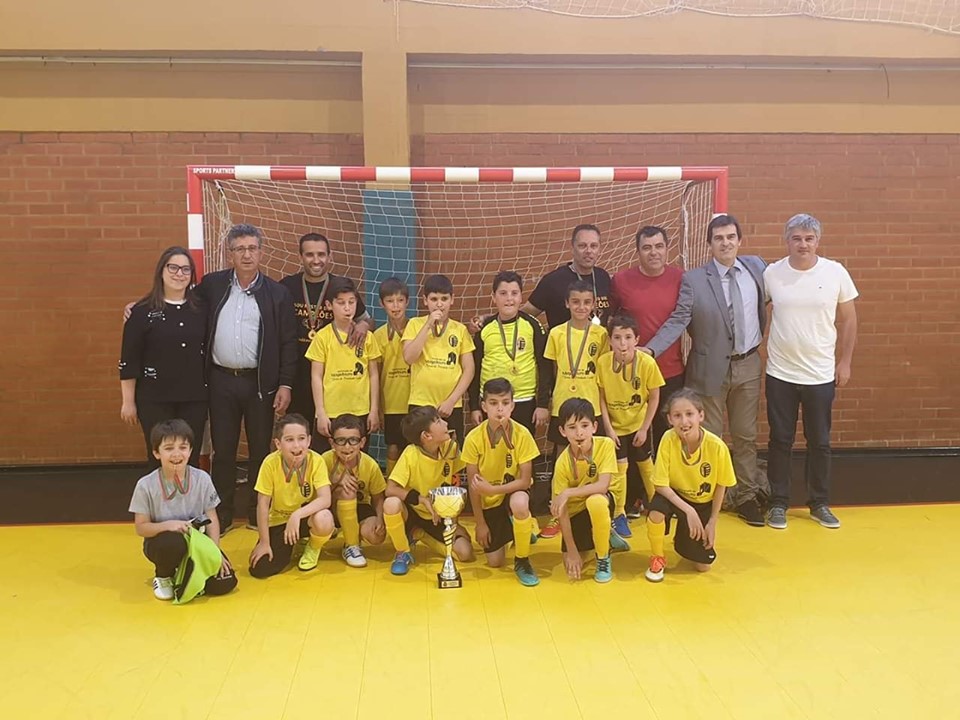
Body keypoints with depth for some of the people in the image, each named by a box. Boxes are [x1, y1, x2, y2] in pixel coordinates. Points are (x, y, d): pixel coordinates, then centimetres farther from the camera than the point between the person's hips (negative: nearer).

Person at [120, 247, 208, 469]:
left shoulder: (201, 309, 5)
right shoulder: (142, 312, -5)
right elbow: (129, 360, -3)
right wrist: (128, 401, -3)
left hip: (194, 398, 3)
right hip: (155, 399, -3)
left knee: (191, 459, 7)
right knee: (159, 459, 4)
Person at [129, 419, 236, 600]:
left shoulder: (202, 479, -10)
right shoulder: (146, 485, -13)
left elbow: (212, 519, -3)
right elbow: (140, 528, -8)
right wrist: (168, 525, -26)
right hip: (161, 541, -2)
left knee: (224, 582, -17)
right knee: (172, 543, -40)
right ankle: (163, 576, -2)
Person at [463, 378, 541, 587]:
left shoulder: (522, 434, -21)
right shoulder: (474, 438, -20)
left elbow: (525, 480, -19)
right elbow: (473, 485, -11)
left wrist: (492, 489, -32)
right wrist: (480, 523, -8)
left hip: (513, 492, -1)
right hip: (488, 501, 1)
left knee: (519, 503, -39)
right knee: (495, 562, -2)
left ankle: (522, 561, -14)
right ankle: (507, 532, 33)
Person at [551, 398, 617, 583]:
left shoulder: (605, 445, -21)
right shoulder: (563, 463, -21)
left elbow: (603, 486, -28)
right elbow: (562, 510, -18)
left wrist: (567, 493, -34)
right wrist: (571, 550, -19)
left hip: (599, 502, -1)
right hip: (575, 511, 1)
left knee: (596, 501, -38)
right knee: (573, 567, -10)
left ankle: (603, 558, -11)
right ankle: (604, 537, 23)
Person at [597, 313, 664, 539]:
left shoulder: (647, 363, -23)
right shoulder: (603, 362, -20)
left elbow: (654, 398, -11)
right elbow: (601, 397, -10)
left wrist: (644, 428, -9)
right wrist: (608, 428, -11)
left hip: (639, 425, 0)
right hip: (615, 426, 0)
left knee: (647, 467, 15)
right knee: (618, 469, 1)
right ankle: (619, 515, 15)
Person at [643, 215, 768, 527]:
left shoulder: (756, 266, 2)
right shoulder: (693, 279, -10)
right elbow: (678, 321, -16)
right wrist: (649, 349, -29)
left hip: (748, 365, 3)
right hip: (711, 368, -3)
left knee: (746, 436, 13)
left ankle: (746, 497, 26)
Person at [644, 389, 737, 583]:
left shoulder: (717, 446, -25)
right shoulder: (668, 439, -26)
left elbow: (720, 486, -8)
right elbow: (661, 485, -21)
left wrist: (712, 522, -5)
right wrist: (688, 510, -28)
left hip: (703, 503, 1)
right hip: (674, 495, -1)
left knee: (703, 565, -4)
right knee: (656, 513, -35)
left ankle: (684, 541, 30)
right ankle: (657, 559, -6)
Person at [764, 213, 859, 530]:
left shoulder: (836, 272, -4)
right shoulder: (771, 273, -5)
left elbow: (848, 320, 3)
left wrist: (845, 362, 3)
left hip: (821, 375, 0)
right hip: (780, 374, 0)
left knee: (819, 442, 11)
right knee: (780, 440, 9)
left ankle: (819, 503, 26)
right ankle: (778, 503, 21)